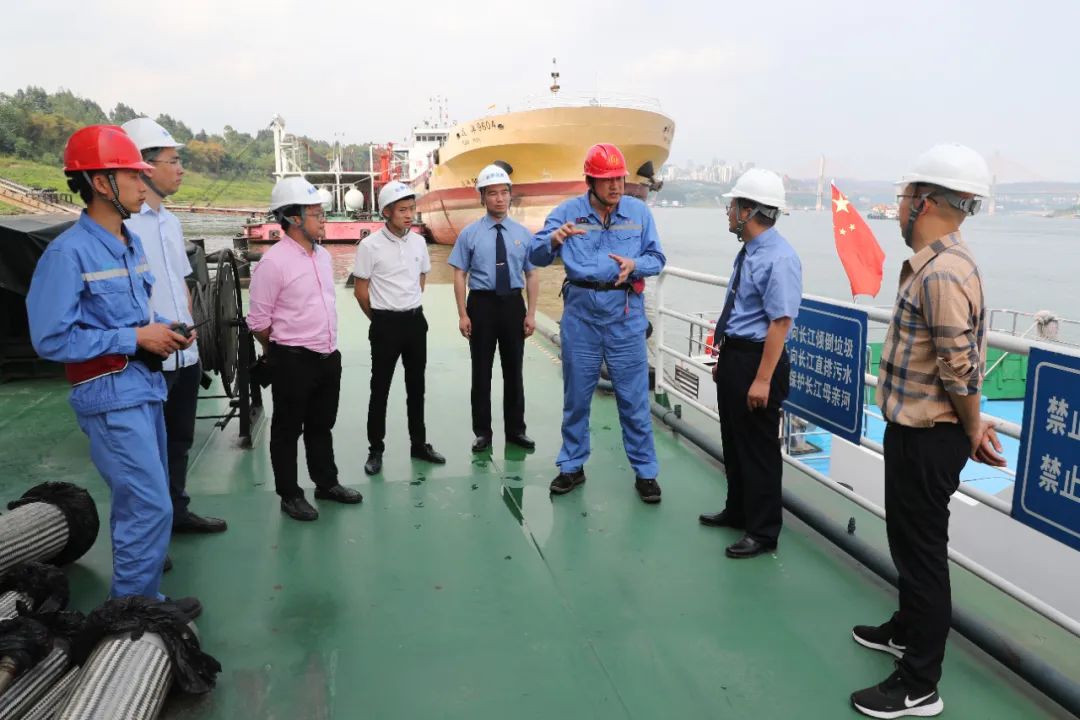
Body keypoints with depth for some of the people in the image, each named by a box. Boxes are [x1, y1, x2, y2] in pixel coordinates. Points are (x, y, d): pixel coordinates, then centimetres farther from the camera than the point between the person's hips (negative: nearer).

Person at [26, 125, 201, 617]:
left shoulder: (131, 243, 10)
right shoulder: (68, 252, -15)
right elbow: (51, 340, -18)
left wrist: (163, 329, 0)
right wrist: (137, 338, -18)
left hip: (146, 385, 8)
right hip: (111, 396, -8)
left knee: (140, 498, 19)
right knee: (150, 507, -5)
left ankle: (136, 578, 35)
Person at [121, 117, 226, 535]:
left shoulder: (171, 221, 13)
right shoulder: (122, 221, -15)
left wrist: (188, 326, 11)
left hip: (185, 353, 8)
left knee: (179, 440, 20)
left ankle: (177, 511, 36)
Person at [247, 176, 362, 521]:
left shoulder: (322, 255, 8)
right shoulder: (273, 262, -17)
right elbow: (258, 320, -12)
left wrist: (329, 346, 16)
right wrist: (282, 352, 0)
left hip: (329, 356, 7)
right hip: (293, 362, -7)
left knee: (322, 425, 20)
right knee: (288, 429, 8)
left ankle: (327, 483, 34)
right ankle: (290, 494, 21)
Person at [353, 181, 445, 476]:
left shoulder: (419, 242, 3)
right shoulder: (370, 245, -12)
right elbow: (360, 290, -5)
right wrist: (380, 318, 4)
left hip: (415, 321, 5)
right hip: (386, 324, -5)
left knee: (416, 386, 13)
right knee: (380, 388, 5)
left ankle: (419, 444, 26)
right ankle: (375, 450, 16)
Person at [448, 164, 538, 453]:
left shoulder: (522, 233, 3)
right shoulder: (470, 233, -2)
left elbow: (532, 275, 3)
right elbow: (460, 275, -3)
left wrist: (531, 313, -4)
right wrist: (463, 315, -9)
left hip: (513, 304, 2)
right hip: (482, 303, -1)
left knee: (514, 370, 11)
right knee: (482, 371, 7)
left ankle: (515, 430, 25)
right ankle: (482, 432, 20)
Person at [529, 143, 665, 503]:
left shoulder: (639, 212, 1)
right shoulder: (567, 212, 0)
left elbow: (657, 258, 4)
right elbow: (536, 257, -3)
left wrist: (635, 264, -18)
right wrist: (553, 239, -24)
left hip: (625, 314, 0)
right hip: (580, 312, 1)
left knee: (633, 396, 3)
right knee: (576, 394, 11)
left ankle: (645, 471, 16)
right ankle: (572, 466, 26)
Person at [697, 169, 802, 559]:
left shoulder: (778, 259, -21)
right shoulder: (749, 252, 8)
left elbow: (780, 322, -24)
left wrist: (763, 379, -25)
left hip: (757, 360, -10)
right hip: (733, 355, 10)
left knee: (758, 446, 3)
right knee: (733, 438, 21)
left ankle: (763, 531, 19)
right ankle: (737, 510, 40)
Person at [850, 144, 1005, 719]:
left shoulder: (940, 272, -24)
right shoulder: (944, 261, 9)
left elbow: (959, 368, -23)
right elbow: (965, 359, 12)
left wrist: (972, 428, -8)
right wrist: (972, 423, 12)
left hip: (926, 438, -10)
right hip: (918, 430, 10)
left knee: (920, 549, 1)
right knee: (910, 538, 24)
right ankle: (908, 631, 44)